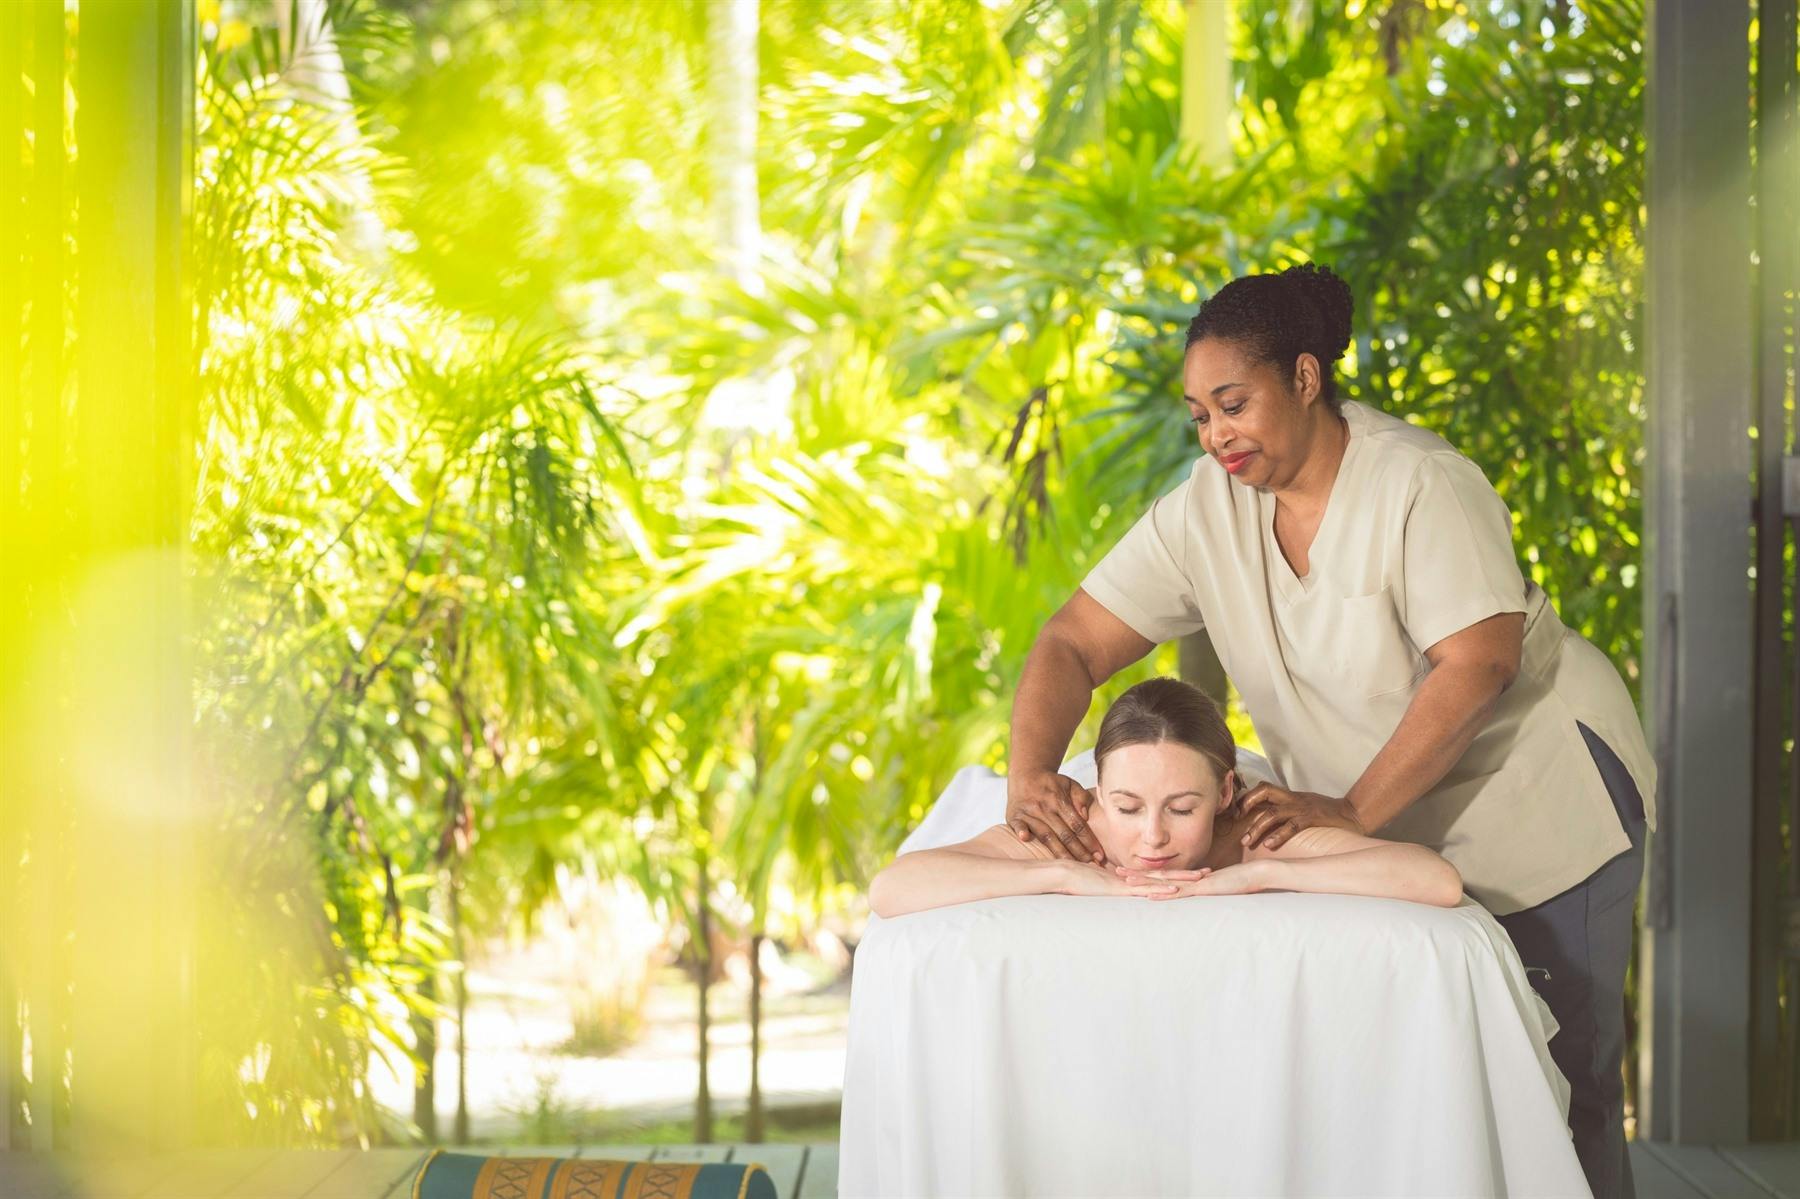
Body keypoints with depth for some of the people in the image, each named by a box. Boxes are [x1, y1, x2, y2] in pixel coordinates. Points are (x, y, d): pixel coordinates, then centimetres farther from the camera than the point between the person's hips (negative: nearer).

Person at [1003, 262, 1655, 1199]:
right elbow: (1074, 644, -8)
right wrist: (1029, 776, -27)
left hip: (1539, 797, -5)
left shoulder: (1419, 483, -21)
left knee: (1560, 1083, -3)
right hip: (1391, 832, 5)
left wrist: (1354, 813, -33)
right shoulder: (1205, 511, -5)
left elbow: (1477, 666, -28)